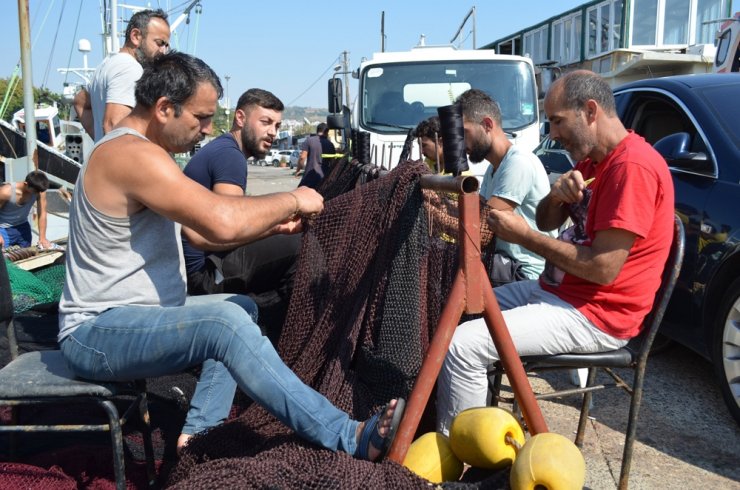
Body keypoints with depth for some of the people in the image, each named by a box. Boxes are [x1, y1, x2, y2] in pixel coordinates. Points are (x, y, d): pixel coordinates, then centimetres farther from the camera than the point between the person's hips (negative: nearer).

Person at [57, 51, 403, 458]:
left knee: (240, 307, 19)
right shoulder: (135, 154, -20)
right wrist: (292, 201, -17)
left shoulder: (137, 151, 14)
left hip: (133, 315, 11)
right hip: (97, 333, -11)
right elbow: (222, 222, -33)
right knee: (225, 320, -31)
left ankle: (197, 434, 6)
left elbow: (203, 232, 14)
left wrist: (272, 223, 1)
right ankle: (349, 438, -27)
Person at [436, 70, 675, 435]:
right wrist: (557, 195, -11)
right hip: (556, 290, 11)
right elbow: (547, 223, 13)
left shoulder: (633, 166, -21)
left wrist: (524, 236, -18)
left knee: (462, 346, -22)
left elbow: (603, 268, -26)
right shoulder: (591, 161, 11)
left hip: (596, 315, -11)